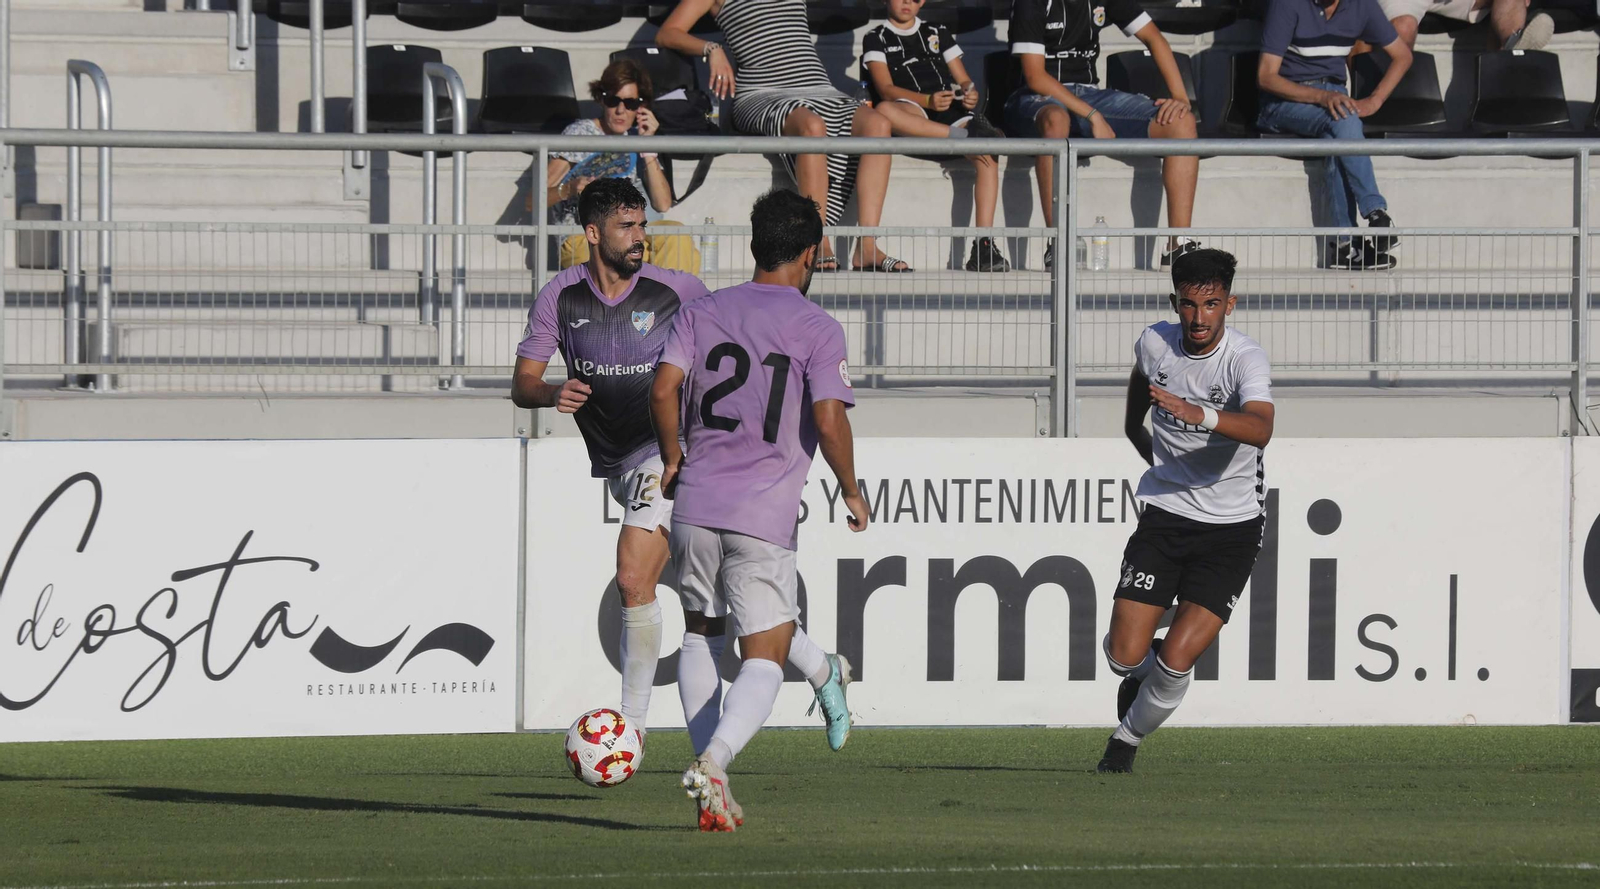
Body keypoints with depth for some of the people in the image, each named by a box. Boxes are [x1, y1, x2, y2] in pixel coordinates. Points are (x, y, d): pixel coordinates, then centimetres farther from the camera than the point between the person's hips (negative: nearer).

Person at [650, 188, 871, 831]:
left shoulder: (702, 313, 8)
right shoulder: (818, 330, -2)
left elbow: (664, 388, -2)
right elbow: (829, 419, -11)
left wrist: (673, 459, 13)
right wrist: (851, 491, 4)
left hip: (695, 504, 4)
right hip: (767, 514, -4)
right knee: (764, 661, -1)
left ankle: (708, 771, 18)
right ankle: (713, 762, -26)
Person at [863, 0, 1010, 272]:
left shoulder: (938, 33, 26)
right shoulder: (876, 40, 15)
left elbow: (963, 81, 20)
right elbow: (885, 88, -2)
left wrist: (971, 94, -6)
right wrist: (928, 101, -19)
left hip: (951, 111, 2)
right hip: (913, 112, -2)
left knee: (988, 154, -29)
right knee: (884, 111, -39)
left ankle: (984, 247, -36)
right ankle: (966, 135, -42)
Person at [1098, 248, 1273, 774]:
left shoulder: (1246, 359, -18)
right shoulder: (1154, 343, -4)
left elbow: (1260, 429, -37)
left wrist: (1198, 414, -53)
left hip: (1232, 527, -3)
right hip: (1165, 512, 3)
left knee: (1175, 662, -12)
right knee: (1125, 655, -8)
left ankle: (1128, 739, 18)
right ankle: (1137, 672, 30)